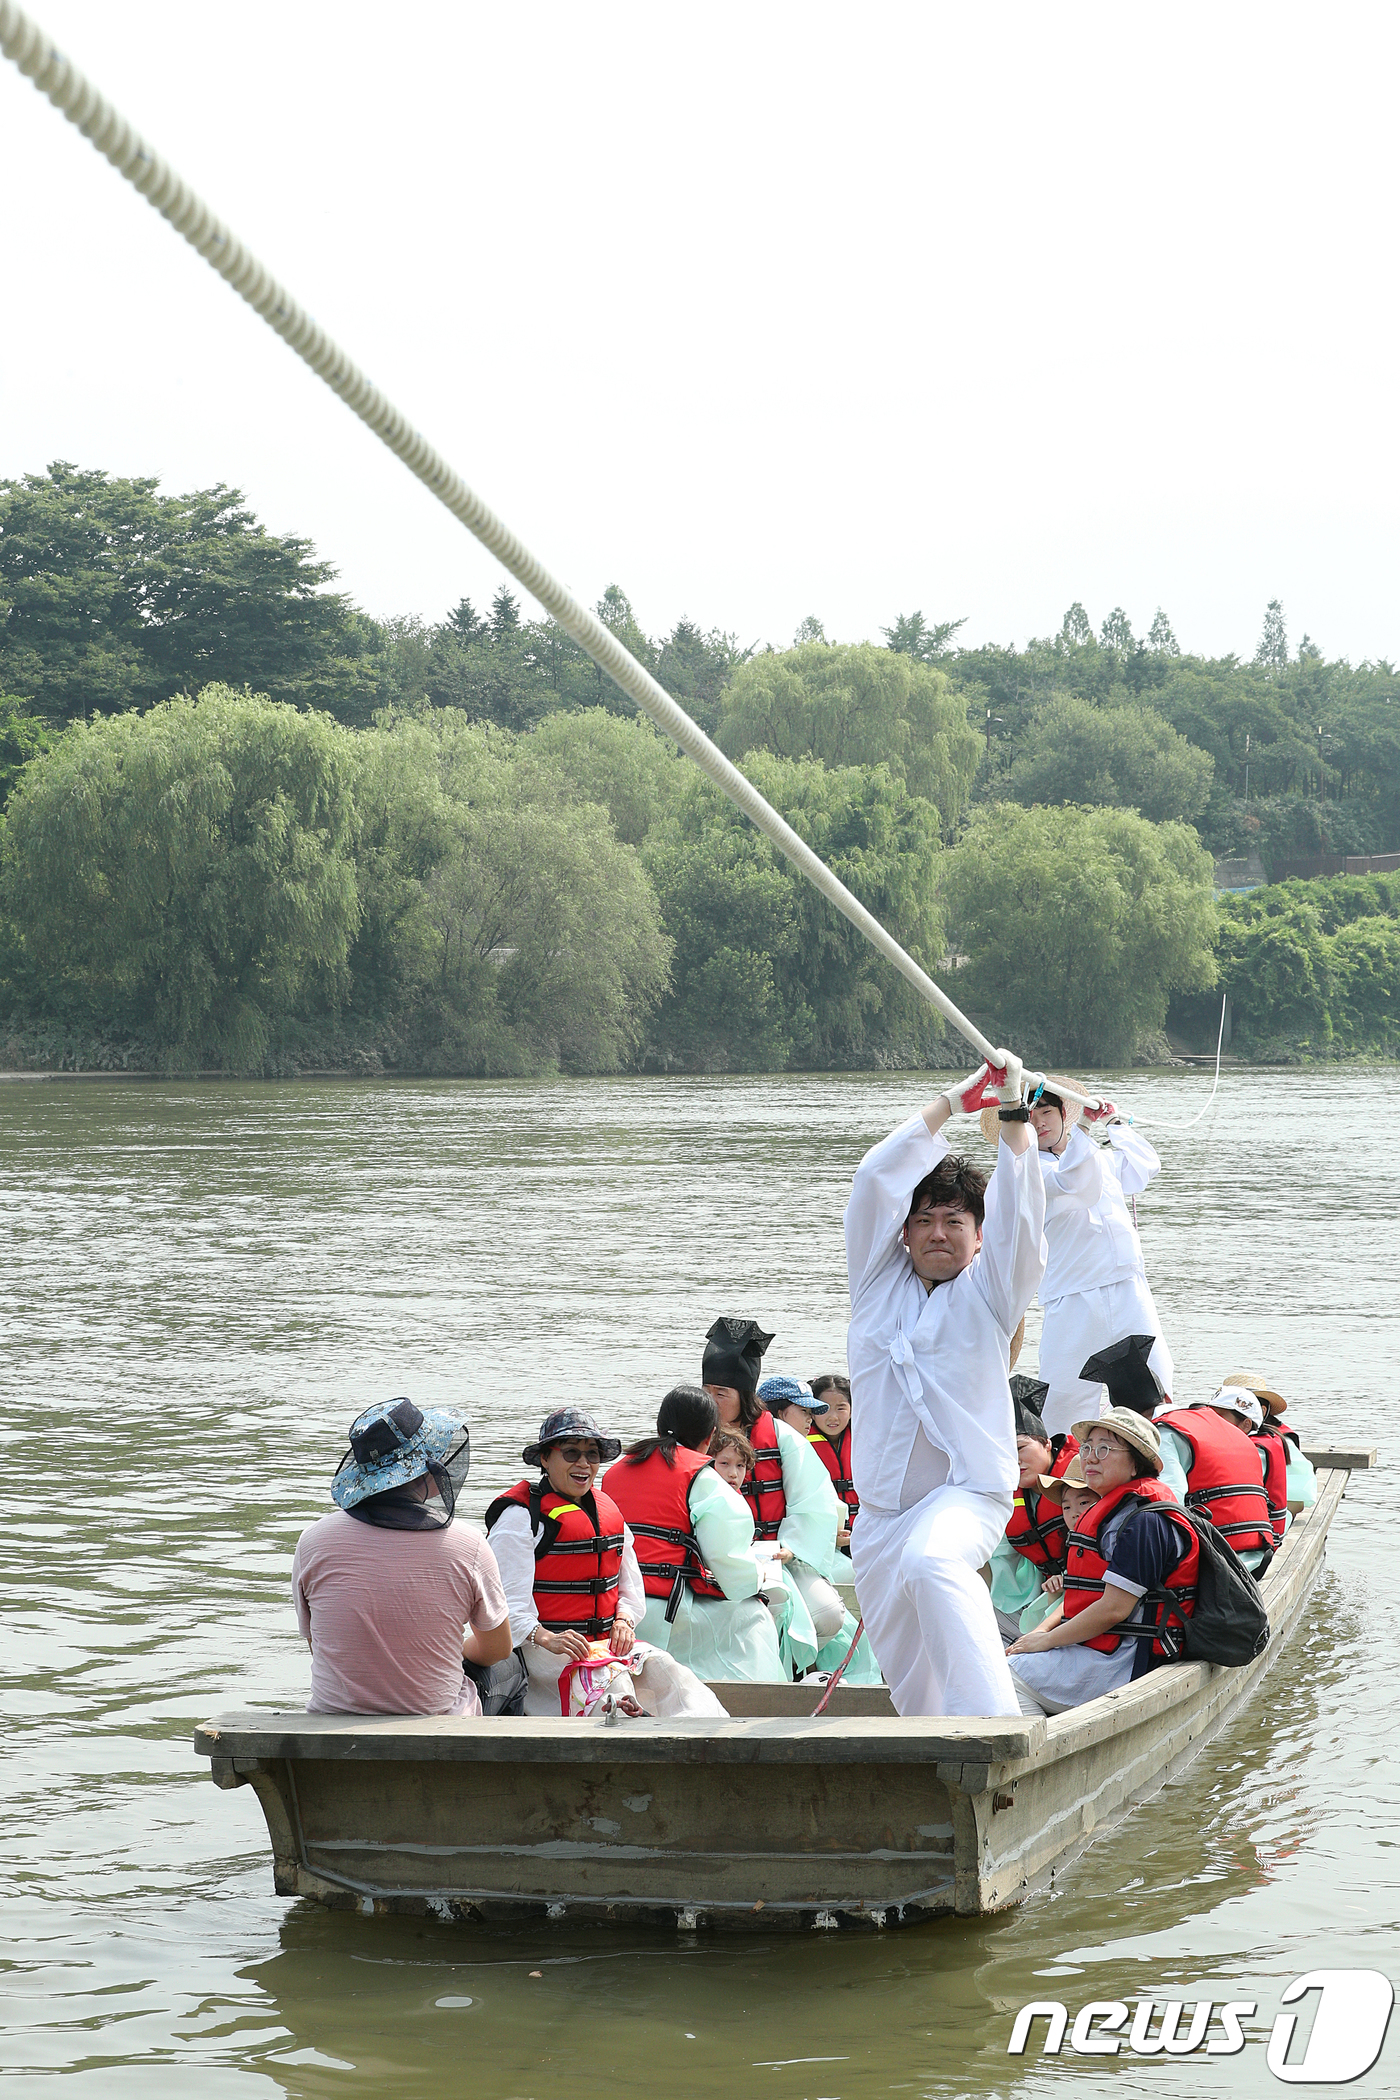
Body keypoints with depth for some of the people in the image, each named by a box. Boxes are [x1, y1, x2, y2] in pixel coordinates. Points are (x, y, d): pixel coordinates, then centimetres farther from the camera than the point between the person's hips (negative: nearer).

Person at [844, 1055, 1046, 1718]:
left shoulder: (987, 1293, 5)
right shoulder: (879, 1280, 11)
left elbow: (1019, 1215, -11)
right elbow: (877, 1179, 0)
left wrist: (1013, 1116, -19)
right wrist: (954, 1101, -2)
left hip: (968, 1491, -5)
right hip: (882, 1507, 5)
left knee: (930, 1563, -36)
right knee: (904, 1666, 6)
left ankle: (995, 1727, -42)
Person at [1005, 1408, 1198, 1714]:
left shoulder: (1145, 1522, -16)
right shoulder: (1112, 1511, 17)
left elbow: (1113, 1609, -21)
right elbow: (1087, 1598, 20)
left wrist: (1047, 1640, -10)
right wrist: (1042, 1631, 2)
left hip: (1125, 1663, -10)